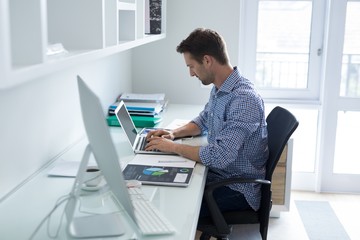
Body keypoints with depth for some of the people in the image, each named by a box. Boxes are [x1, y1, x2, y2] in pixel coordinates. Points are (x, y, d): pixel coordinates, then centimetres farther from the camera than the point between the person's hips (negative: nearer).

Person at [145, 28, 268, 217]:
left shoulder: (244, 99, -26)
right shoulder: (219, 89, 5)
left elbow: (220, 157, -31)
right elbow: (203, 121, 23)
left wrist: (173, 147, -19)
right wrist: (174, 133, 4)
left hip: (239, 189, -8)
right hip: (217, 173, 8)